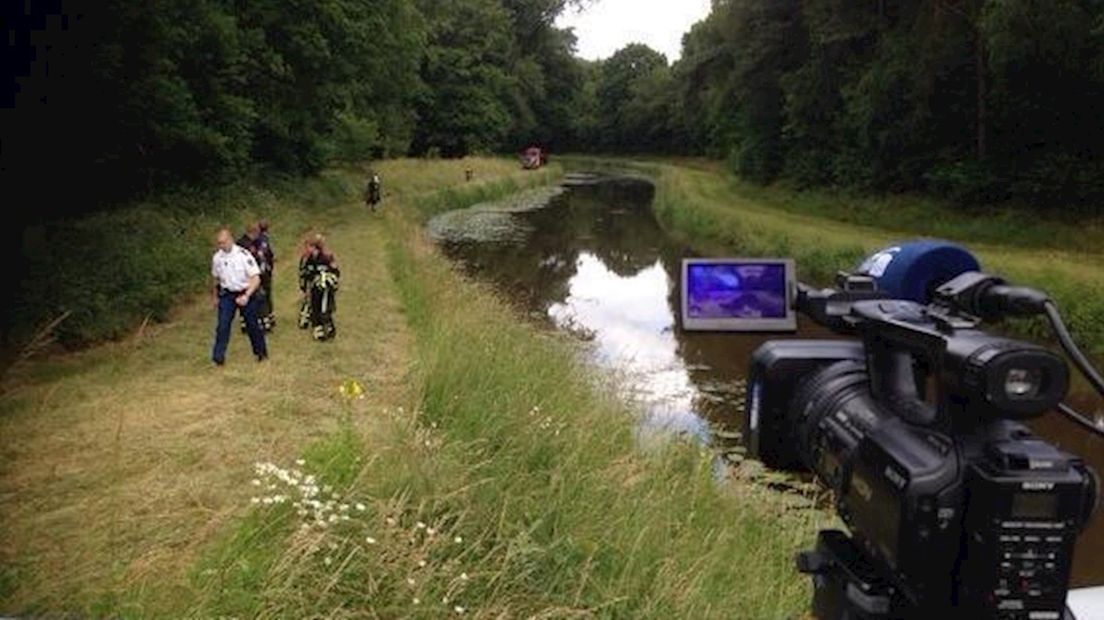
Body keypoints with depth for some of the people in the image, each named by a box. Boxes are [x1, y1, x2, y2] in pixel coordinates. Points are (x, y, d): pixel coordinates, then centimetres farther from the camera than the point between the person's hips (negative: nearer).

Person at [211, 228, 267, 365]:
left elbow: (256, 278, -19)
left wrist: (246, 296, -31)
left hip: (245, 294, -3)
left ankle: (261, 352, 26)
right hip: (227, 295, 3)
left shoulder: (244, 255, -17)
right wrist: (216, 297, 21)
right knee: (223, 326, -5)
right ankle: (218, 357, 0)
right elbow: (216, 278, 16)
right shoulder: (217, 257, -1)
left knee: (252, 325, 8)